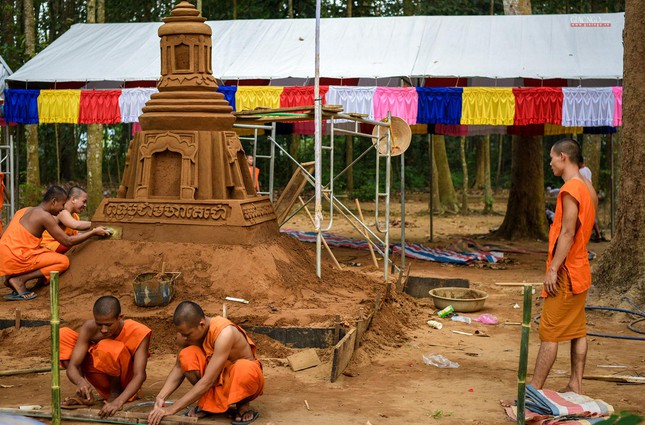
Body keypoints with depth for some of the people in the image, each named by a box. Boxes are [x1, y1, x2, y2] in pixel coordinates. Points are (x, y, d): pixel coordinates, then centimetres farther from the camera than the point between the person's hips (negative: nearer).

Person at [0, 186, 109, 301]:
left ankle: (11, 278, 13)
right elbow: (67, 241, -9)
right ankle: (19, 280, -9)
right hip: (16, 259, -9)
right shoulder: (44, 216, -10)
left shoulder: (24, 211, 16)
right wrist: (93, 232, 0)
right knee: (63, 261, -7)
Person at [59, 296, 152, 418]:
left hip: (125, 385, -4)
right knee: (63, 335, -11)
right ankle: (85, 395, -11)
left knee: (107, 347, -35)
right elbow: (72, 366, -22)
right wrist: (81, 382, -46)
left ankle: (115, 392, -9)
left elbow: (140, 375, -33)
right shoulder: (89, 329, -19)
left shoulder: (139, 333, -26)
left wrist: (118, 402, -48)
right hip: (104, 384, 4)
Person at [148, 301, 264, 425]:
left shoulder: (224, 332, -33)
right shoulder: (190, 331, -14)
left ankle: (243, 404, -9)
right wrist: (161, 397, -24)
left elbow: (208, 381, -36)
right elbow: (179, 368, -7)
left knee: (244, 370, -42)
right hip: (218, 379, 5)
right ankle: (208, 401, -3)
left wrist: (172, 409, -36)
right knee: (186, 356, -23)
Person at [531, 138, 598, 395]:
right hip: (581, 270, 10)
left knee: (549, 333, -6)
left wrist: (553, 269, -20)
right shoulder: (588, 188, 12)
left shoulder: (570, 189, -17)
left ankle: (534, 389, -3)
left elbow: (567, 234, -22)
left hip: (566, 271, -10)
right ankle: (575, 385, 18)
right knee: (577, 330, 12)